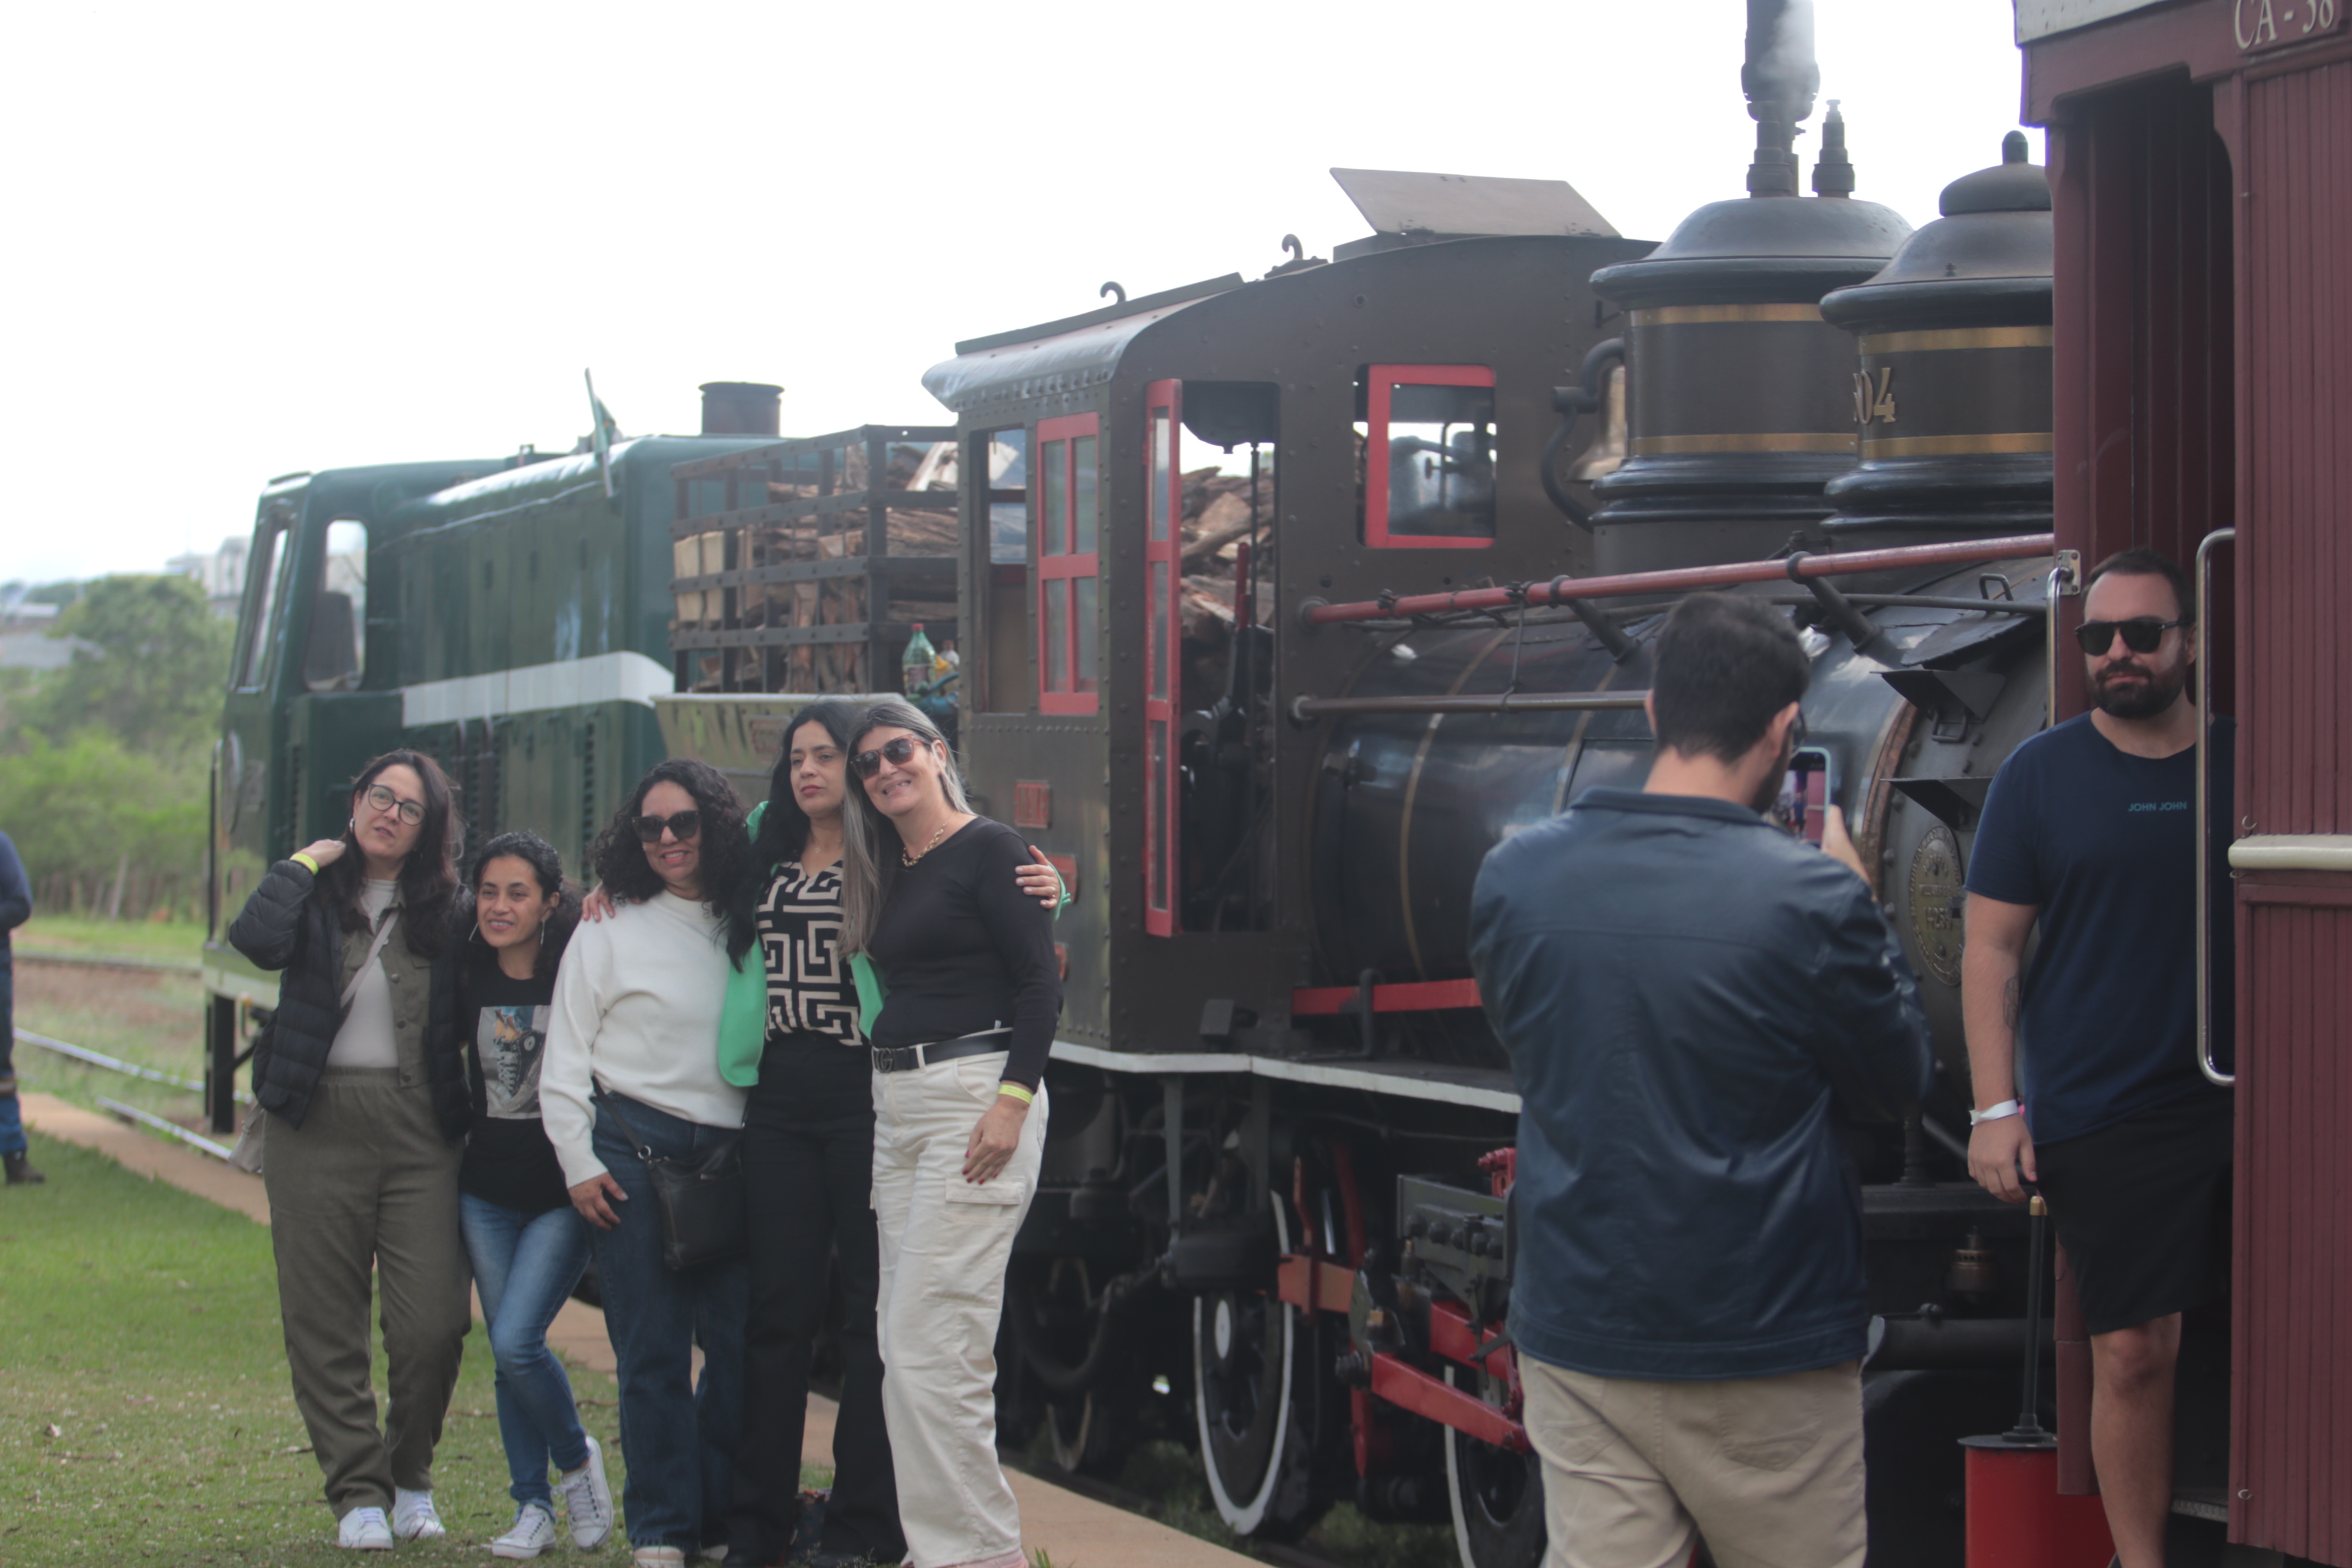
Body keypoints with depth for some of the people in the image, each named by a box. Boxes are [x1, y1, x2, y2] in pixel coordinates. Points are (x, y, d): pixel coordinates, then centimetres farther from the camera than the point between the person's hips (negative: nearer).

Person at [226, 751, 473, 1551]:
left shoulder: (445, 906, 9)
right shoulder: (316, 890, 5)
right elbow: (258, 940, -14)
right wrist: (303, 865, -4)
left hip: (419, 1125, 0)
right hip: (318, 1124, 0)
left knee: (433, 1325, -7)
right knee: (325, 1323, 0)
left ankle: (411, 1479, 16)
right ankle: (358, 1493, 11)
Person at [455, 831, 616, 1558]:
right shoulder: (469, 976, 3)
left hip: (561, 1192, -5)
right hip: (487, 1191, 5)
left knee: (518, 1343, -15)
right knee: (505, 1351, 6)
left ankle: (577, 1460, 11)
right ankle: (533, 1507, 17)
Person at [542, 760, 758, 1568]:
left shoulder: (750, 929, 12)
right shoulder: (609, 934, 5)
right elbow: (564, 1061, 4)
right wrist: (579, 1163, -3)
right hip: (637, 1158, -3)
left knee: (741, 1342, -2)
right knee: (653, 1350, -3)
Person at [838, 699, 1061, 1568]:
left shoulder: (989, 849, -5)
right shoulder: (884, 870, 18)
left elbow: (1041, 984, -10)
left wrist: (1012, 1102, -21)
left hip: (977, 1092, -9)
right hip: (896, 1104, 9)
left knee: (929, 1341, -12)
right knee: (907, 1341, 7)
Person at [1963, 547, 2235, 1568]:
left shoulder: (2246, 762, 7)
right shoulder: (2041, 774, 2)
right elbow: (1991, 949, 1)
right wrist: (1995, 1108, -6)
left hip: (2244, 1104, 2)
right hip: (2100, 1118, -2)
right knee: (2132, 1351, 0)